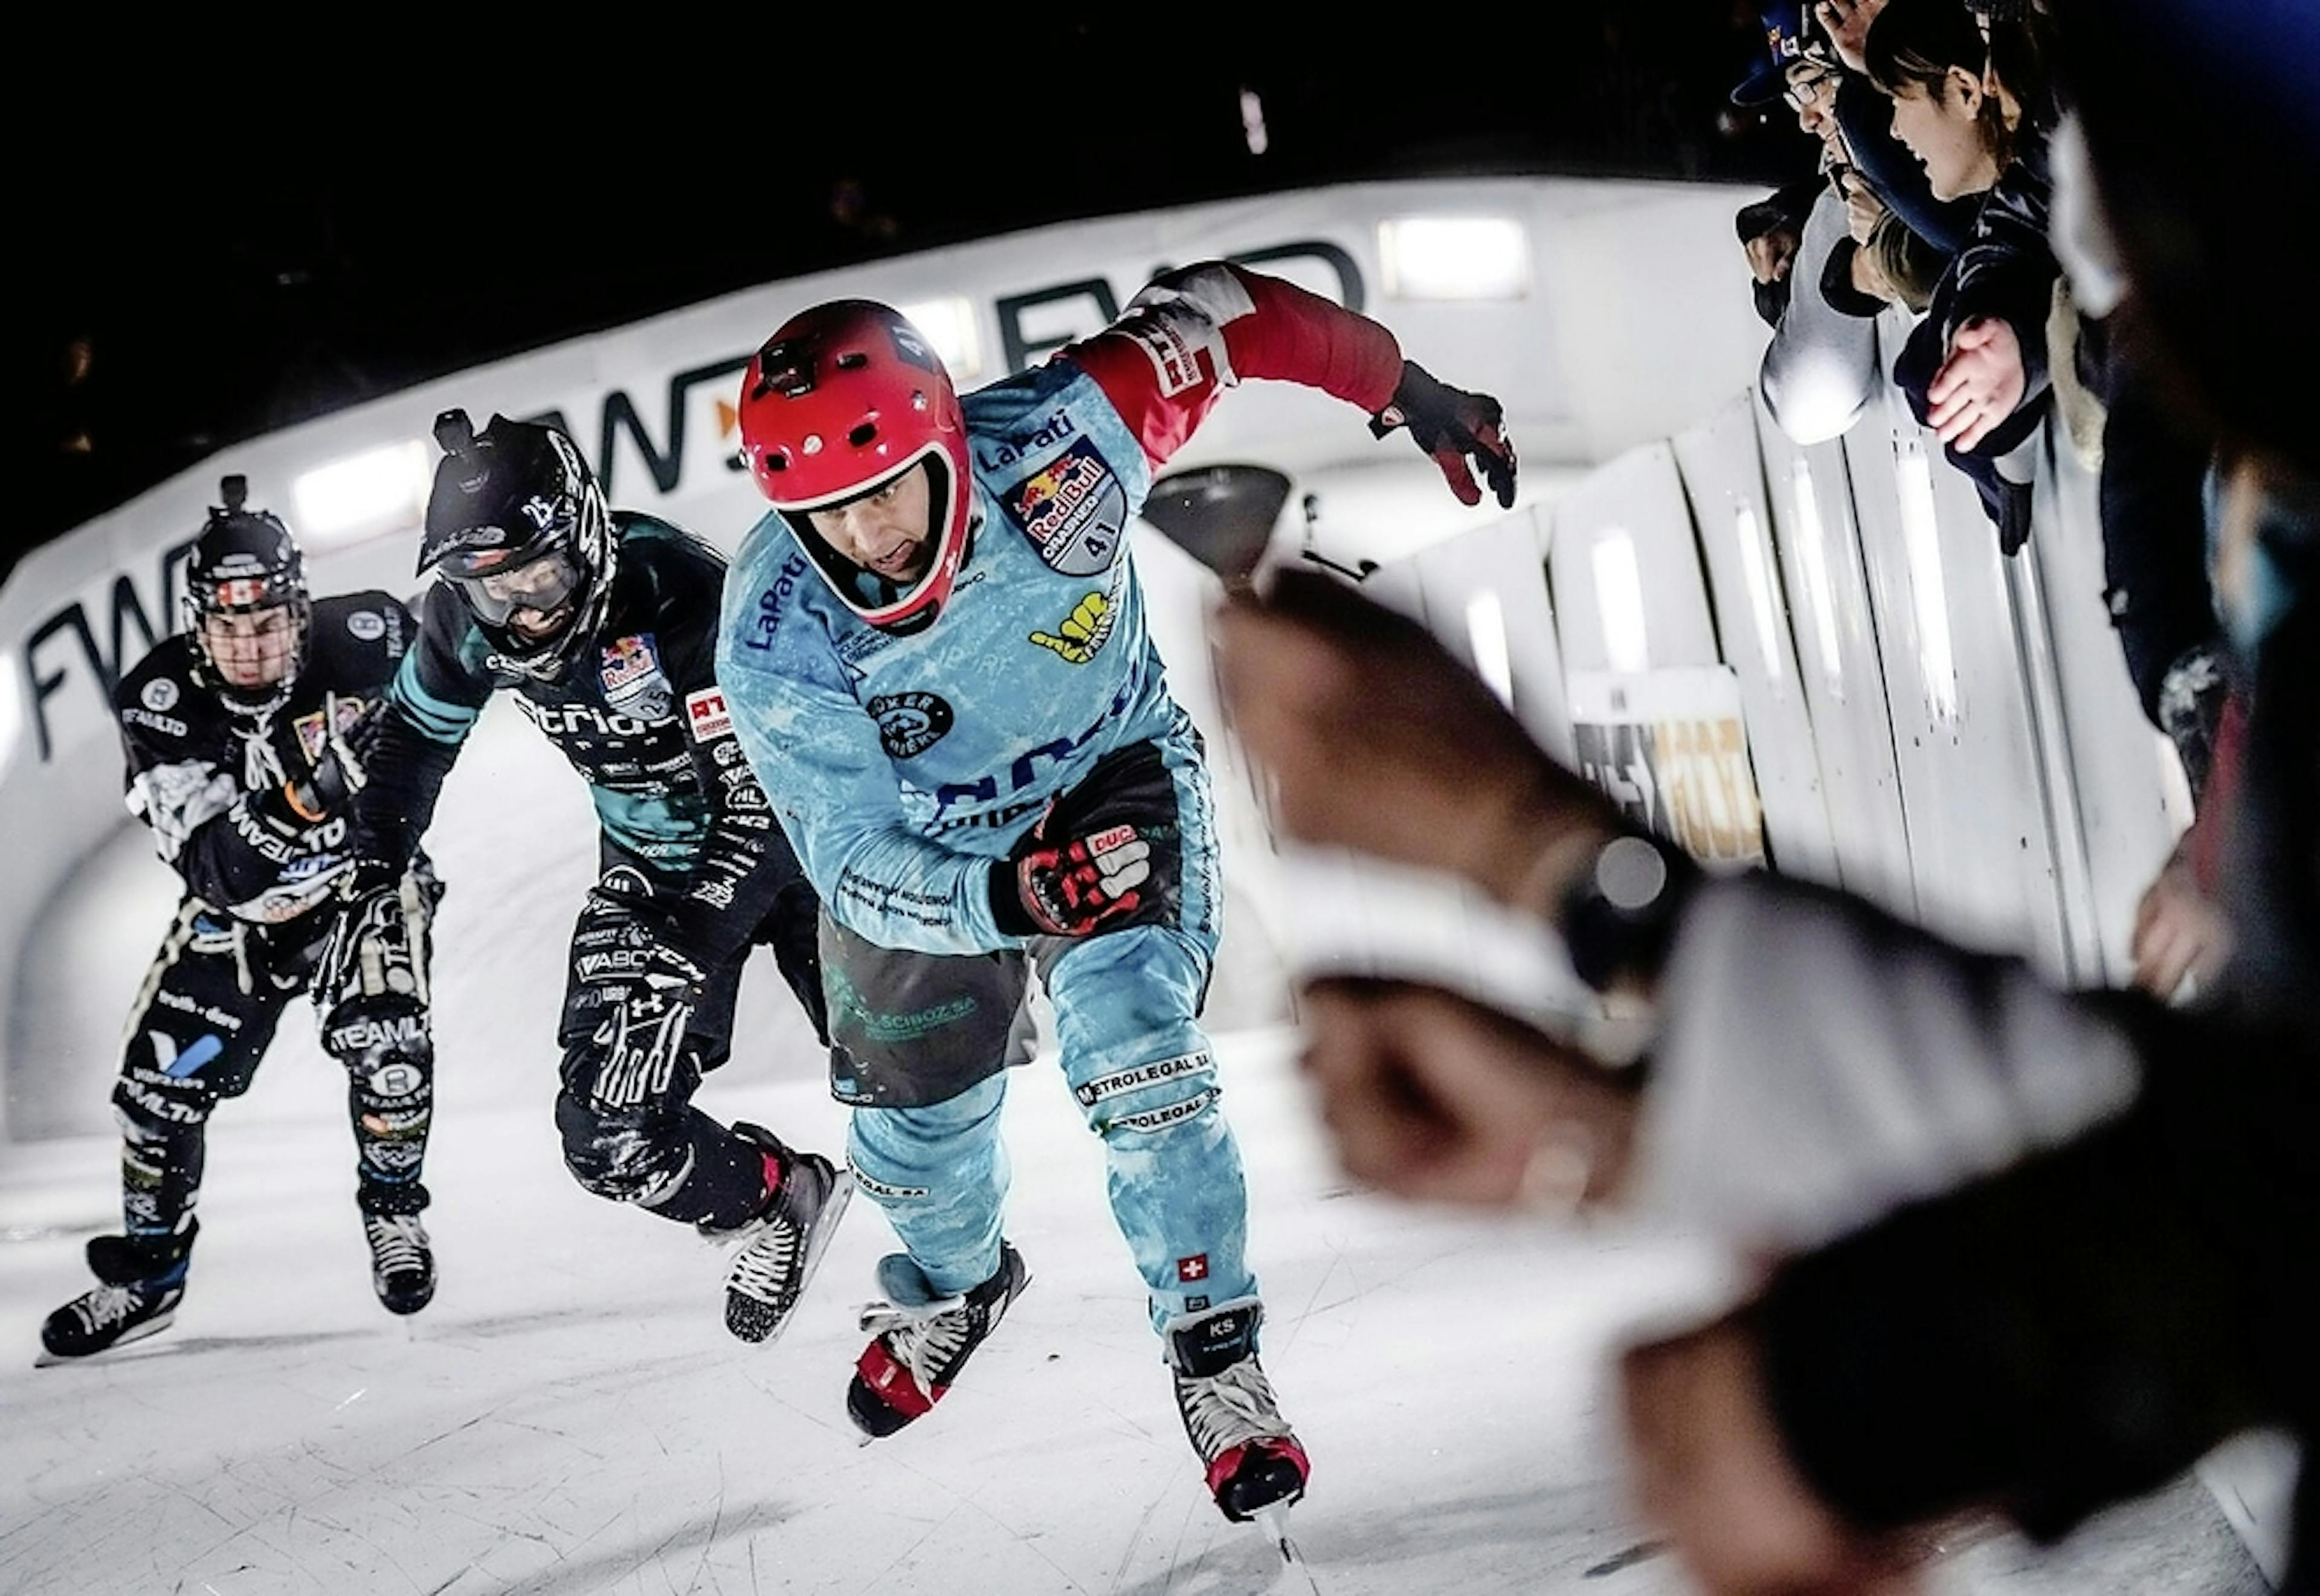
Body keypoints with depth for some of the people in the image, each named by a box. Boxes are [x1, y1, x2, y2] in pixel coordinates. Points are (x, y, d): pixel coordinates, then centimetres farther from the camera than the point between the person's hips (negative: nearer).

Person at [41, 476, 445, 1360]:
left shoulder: (365, 640, -25)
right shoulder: (160, 699, -25)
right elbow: (219, 869, -32)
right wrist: (289, 793, -46)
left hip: (367, 874, -1)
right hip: (240, 910, 2)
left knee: (382, 1036, -25)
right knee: (161, 1080, -1)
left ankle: (394, 1215, 1)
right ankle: (150, 1273, 22)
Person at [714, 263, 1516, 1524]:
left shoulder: (1052, 442, -35)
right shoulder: (776, 641, -33)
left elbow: (1212, 313, -20)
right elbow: (856, 861, -30)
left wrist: (1407, 393, -14)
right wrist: (1007, 899, -49)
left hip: (1114, 782, -1)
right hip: (919, 848, 2)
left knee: (1132, 1043, -23)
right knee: (910, 1123, 16)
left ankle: (1214, 1348, -6)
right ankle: (957, 1283, 52)